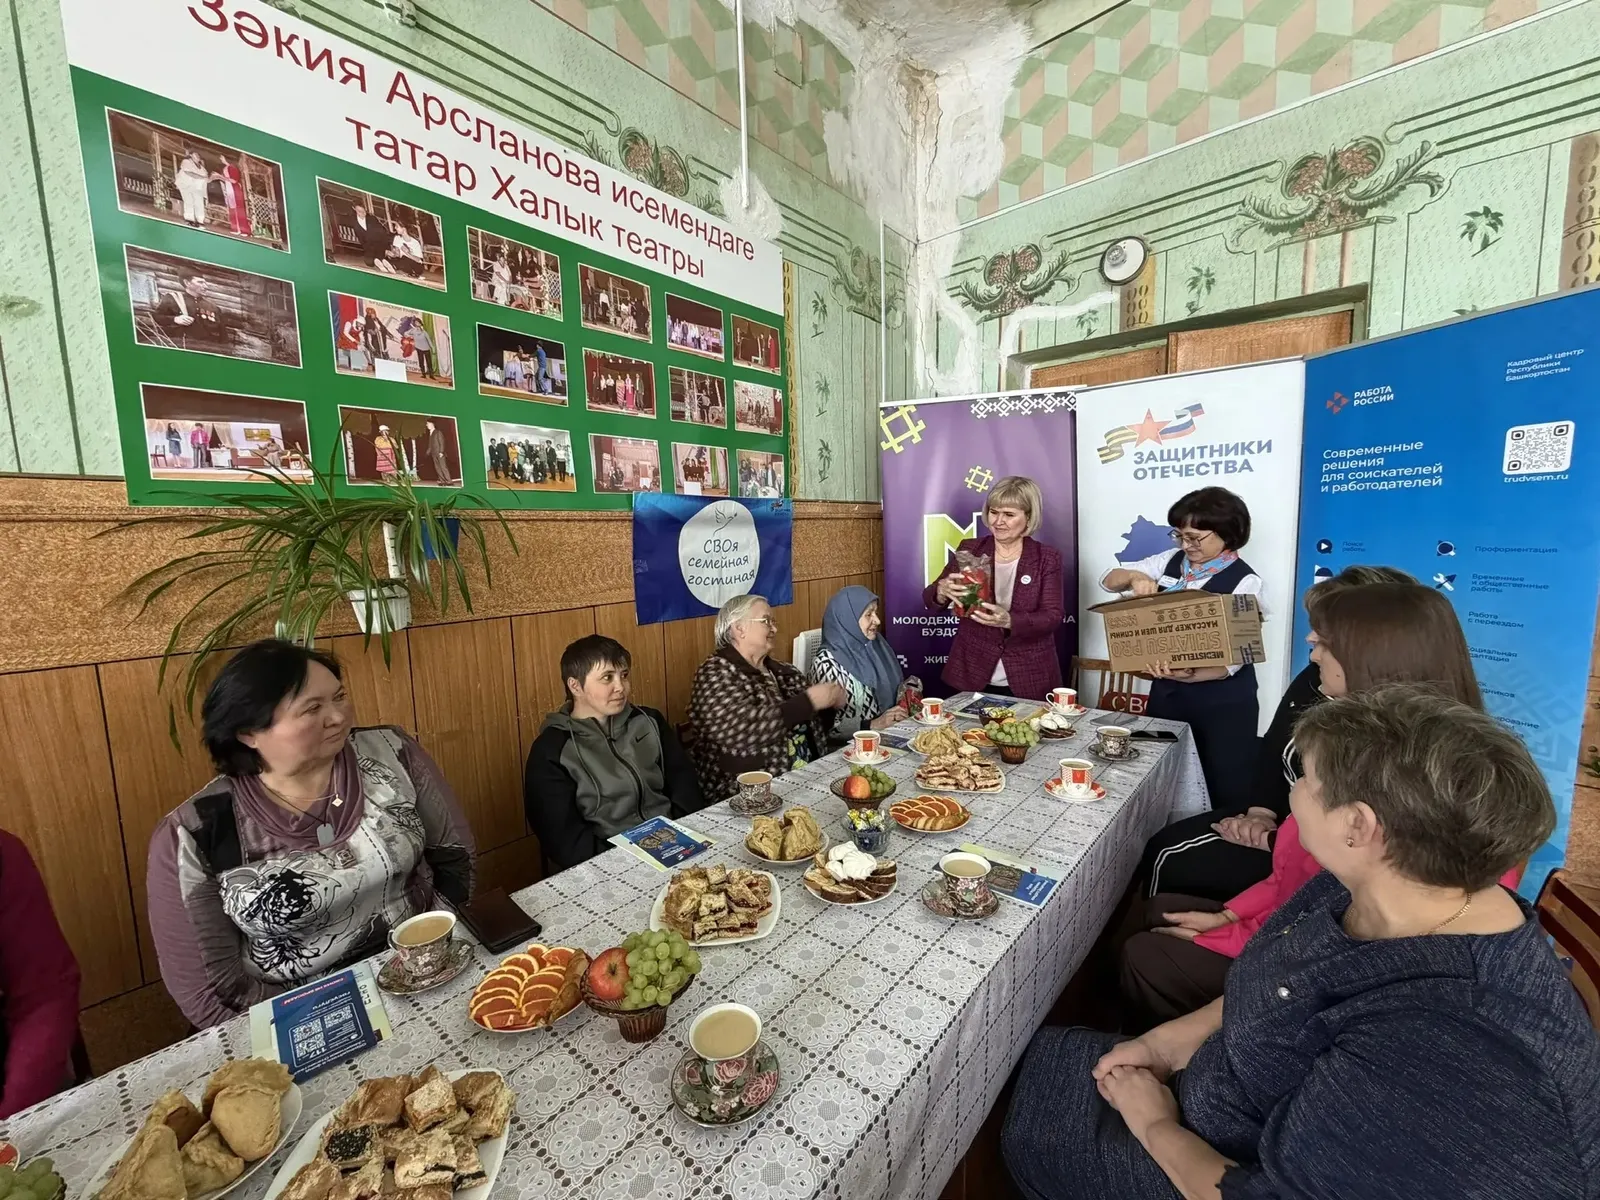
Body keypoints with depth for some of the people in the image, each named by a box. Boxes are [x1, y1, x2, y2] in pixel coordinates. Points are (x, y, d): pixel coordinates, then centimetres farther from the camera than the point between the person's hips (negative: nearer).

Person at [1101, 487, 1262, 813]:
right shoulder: (1171, 561, 2)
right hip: (1167, 689, 5)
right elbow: (1108, 580, 5)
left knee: (1228, 789, 7)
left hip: (1222, 700, -5)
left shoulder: (1244, 581, -12)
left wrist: (1189, 675, -32)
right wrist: (1134, 576, -16)